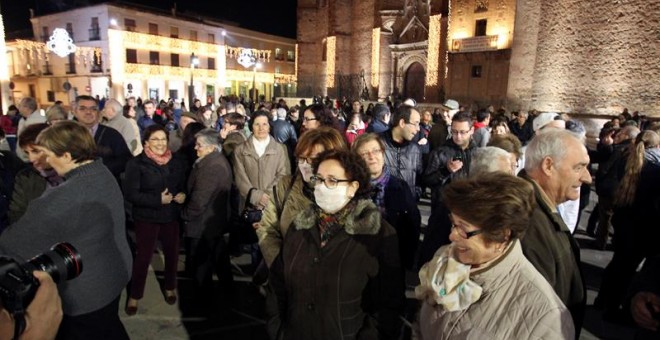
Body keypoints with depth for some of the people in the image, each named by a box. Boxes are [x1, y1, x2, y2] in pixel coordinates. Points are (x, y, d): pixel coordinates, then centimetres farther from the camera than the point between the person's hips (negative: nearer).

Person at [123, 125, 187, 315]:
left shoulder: (177, 162, 2)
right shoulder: (136, 164, -12)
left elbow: (185, 185, 10)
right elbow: (130, 194, -16)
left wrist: (183, 195, -12)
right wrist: (158, 200, -22)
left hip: (172, 216, 4)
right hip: (146, 217, -4)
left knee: (172, 253, 15)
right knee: (143, 256, 5)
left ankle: (170, 287, 38)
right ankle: (134, 295, 26)